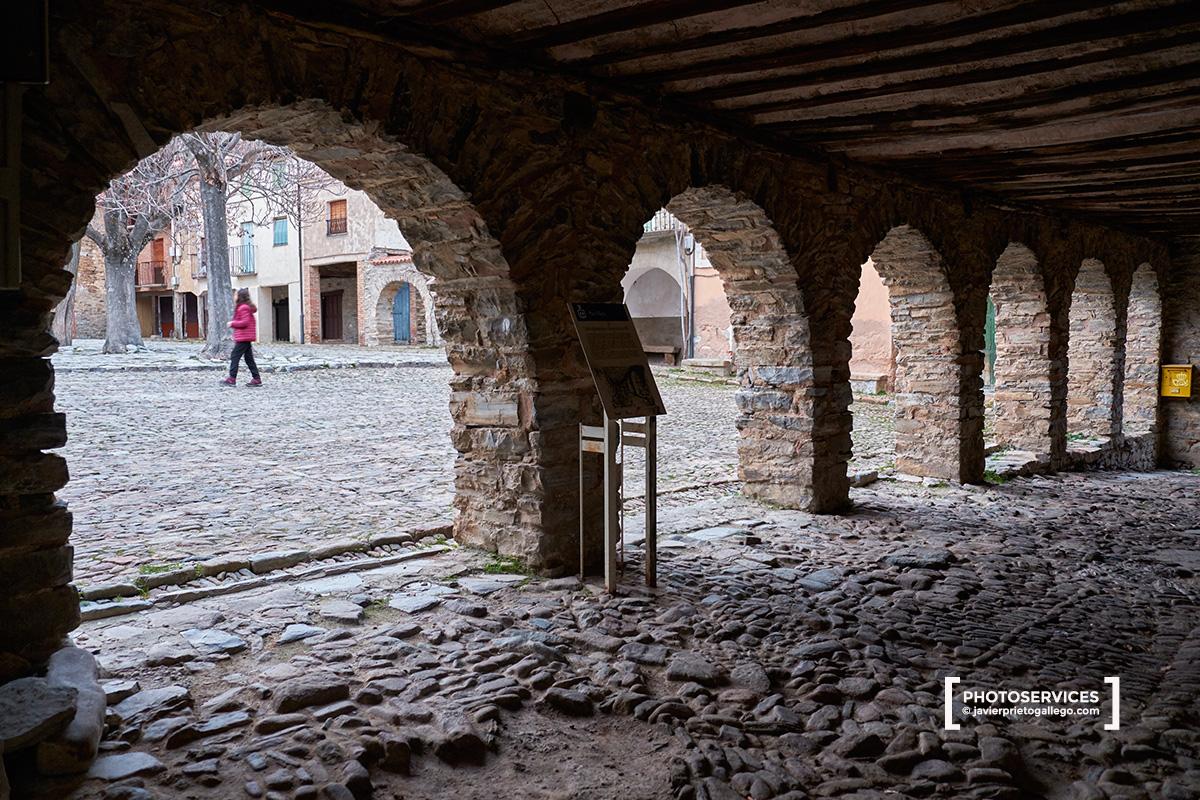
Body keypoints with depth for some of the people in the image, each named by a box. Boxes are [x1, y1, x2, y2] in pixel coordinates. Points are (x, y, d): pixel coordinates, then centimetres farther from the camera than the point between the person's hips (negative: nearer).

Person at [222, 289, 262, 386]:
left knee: (234, 357, -6)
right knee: (249, 358, 10)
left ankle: (232, 379, -5)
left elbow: (245, 322, -22)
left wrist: (233, 323, -11)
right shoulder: (248, 307, 17)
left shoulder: (243, 308, -13)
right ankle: (256, 379, 8)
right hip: (246, 338, 10)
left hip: (243, 338, -10)